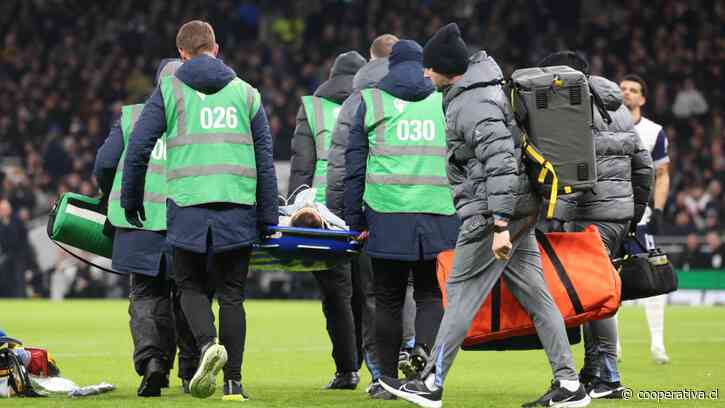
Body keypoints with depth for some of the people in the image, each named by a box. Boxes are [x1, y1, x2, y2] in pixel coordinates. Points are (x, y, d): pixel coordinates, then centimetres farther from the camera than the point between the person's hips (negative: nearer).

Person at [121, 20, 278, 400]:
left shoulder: (169, 89, 7)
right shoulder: (246, 93, 13)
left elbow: (137, 147, 3)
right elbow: (265, 159, 11)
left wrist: (131, 201, 14)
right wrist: (268, 217, 14)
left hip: (187, 207, -2)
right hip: (237, 208, 2)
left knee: (191, 286, 11)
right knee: (231, 294, 8)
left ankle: (208, 343, -17)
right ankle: (233, 381, 5)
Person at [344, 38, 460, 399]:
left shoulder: (371, 101, 10)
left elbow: (355, 166, 7)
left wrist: (355, 220, 10)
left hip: (387, 216, -1)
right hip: (439, 216, 1)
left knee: (388, 300, 7)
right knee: (431, 296, 6)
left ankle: (388, 378, 8)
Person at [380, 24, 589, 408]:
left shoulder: (473, 106, -18)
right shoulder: (479, 87, 15)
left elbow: (499, 164, -25)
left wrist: (499, 225, -28)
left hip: (492, 213, -10)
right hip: (520, 209, 10)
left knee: (461, 293, -4)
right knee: (534, 294, 7)